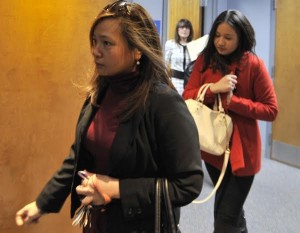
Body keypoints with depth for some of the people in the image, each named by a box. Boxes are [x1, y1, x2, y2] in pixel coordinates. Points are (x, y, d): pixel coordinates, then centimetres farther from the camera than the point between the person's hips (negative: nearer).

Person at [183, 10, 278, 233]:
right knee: (230, 207, 24)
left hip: (241, 149, -4)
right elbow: (187, 97, -6)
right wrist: (214, 89, -22)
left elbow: (271, 110, -12)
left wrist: (233, 101, -20)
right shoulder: (204, 59, -1)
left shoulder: (254, 64, -12)